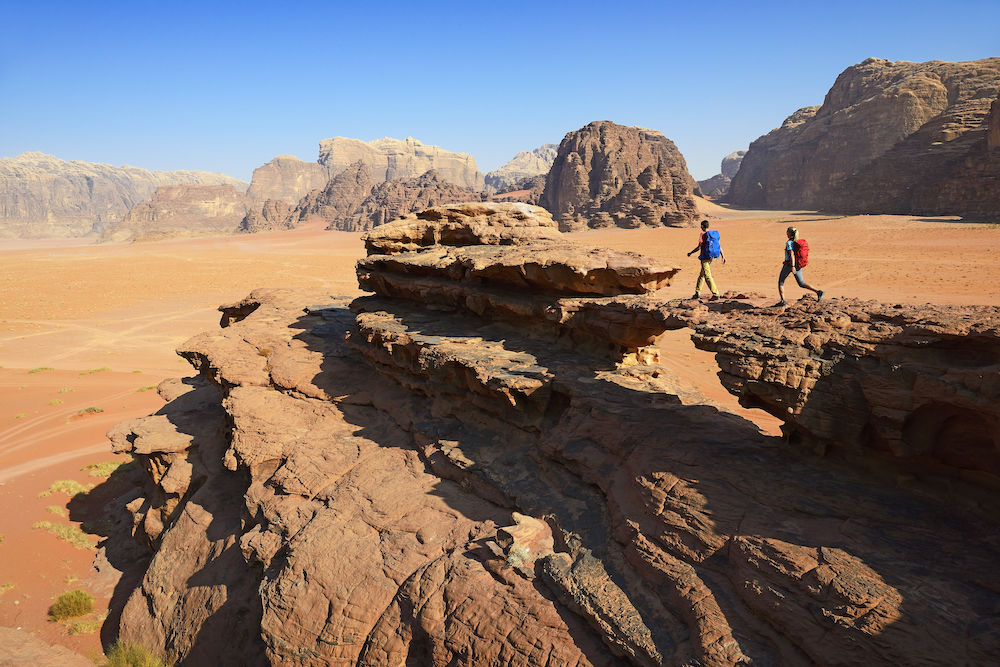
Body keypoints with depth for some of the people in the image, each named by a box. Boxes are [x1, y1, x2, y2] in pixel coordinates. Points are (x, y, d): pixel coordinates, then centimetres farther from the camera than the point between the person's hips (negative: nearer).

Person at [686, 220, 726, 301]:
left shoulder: (703, 234, -10)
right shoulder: (714, 234, 10)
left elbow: (699, 247, -12)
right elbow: (719, 246, 7)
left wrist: (690, 253, 1)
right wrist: (723, 256, 10)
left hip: (704, 258, -8)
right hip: (711, 258, 8)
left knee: (707, 277, -8)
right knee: (701, 275, 18)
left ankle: (716, 295, -13)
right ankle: (697, 293, 24)